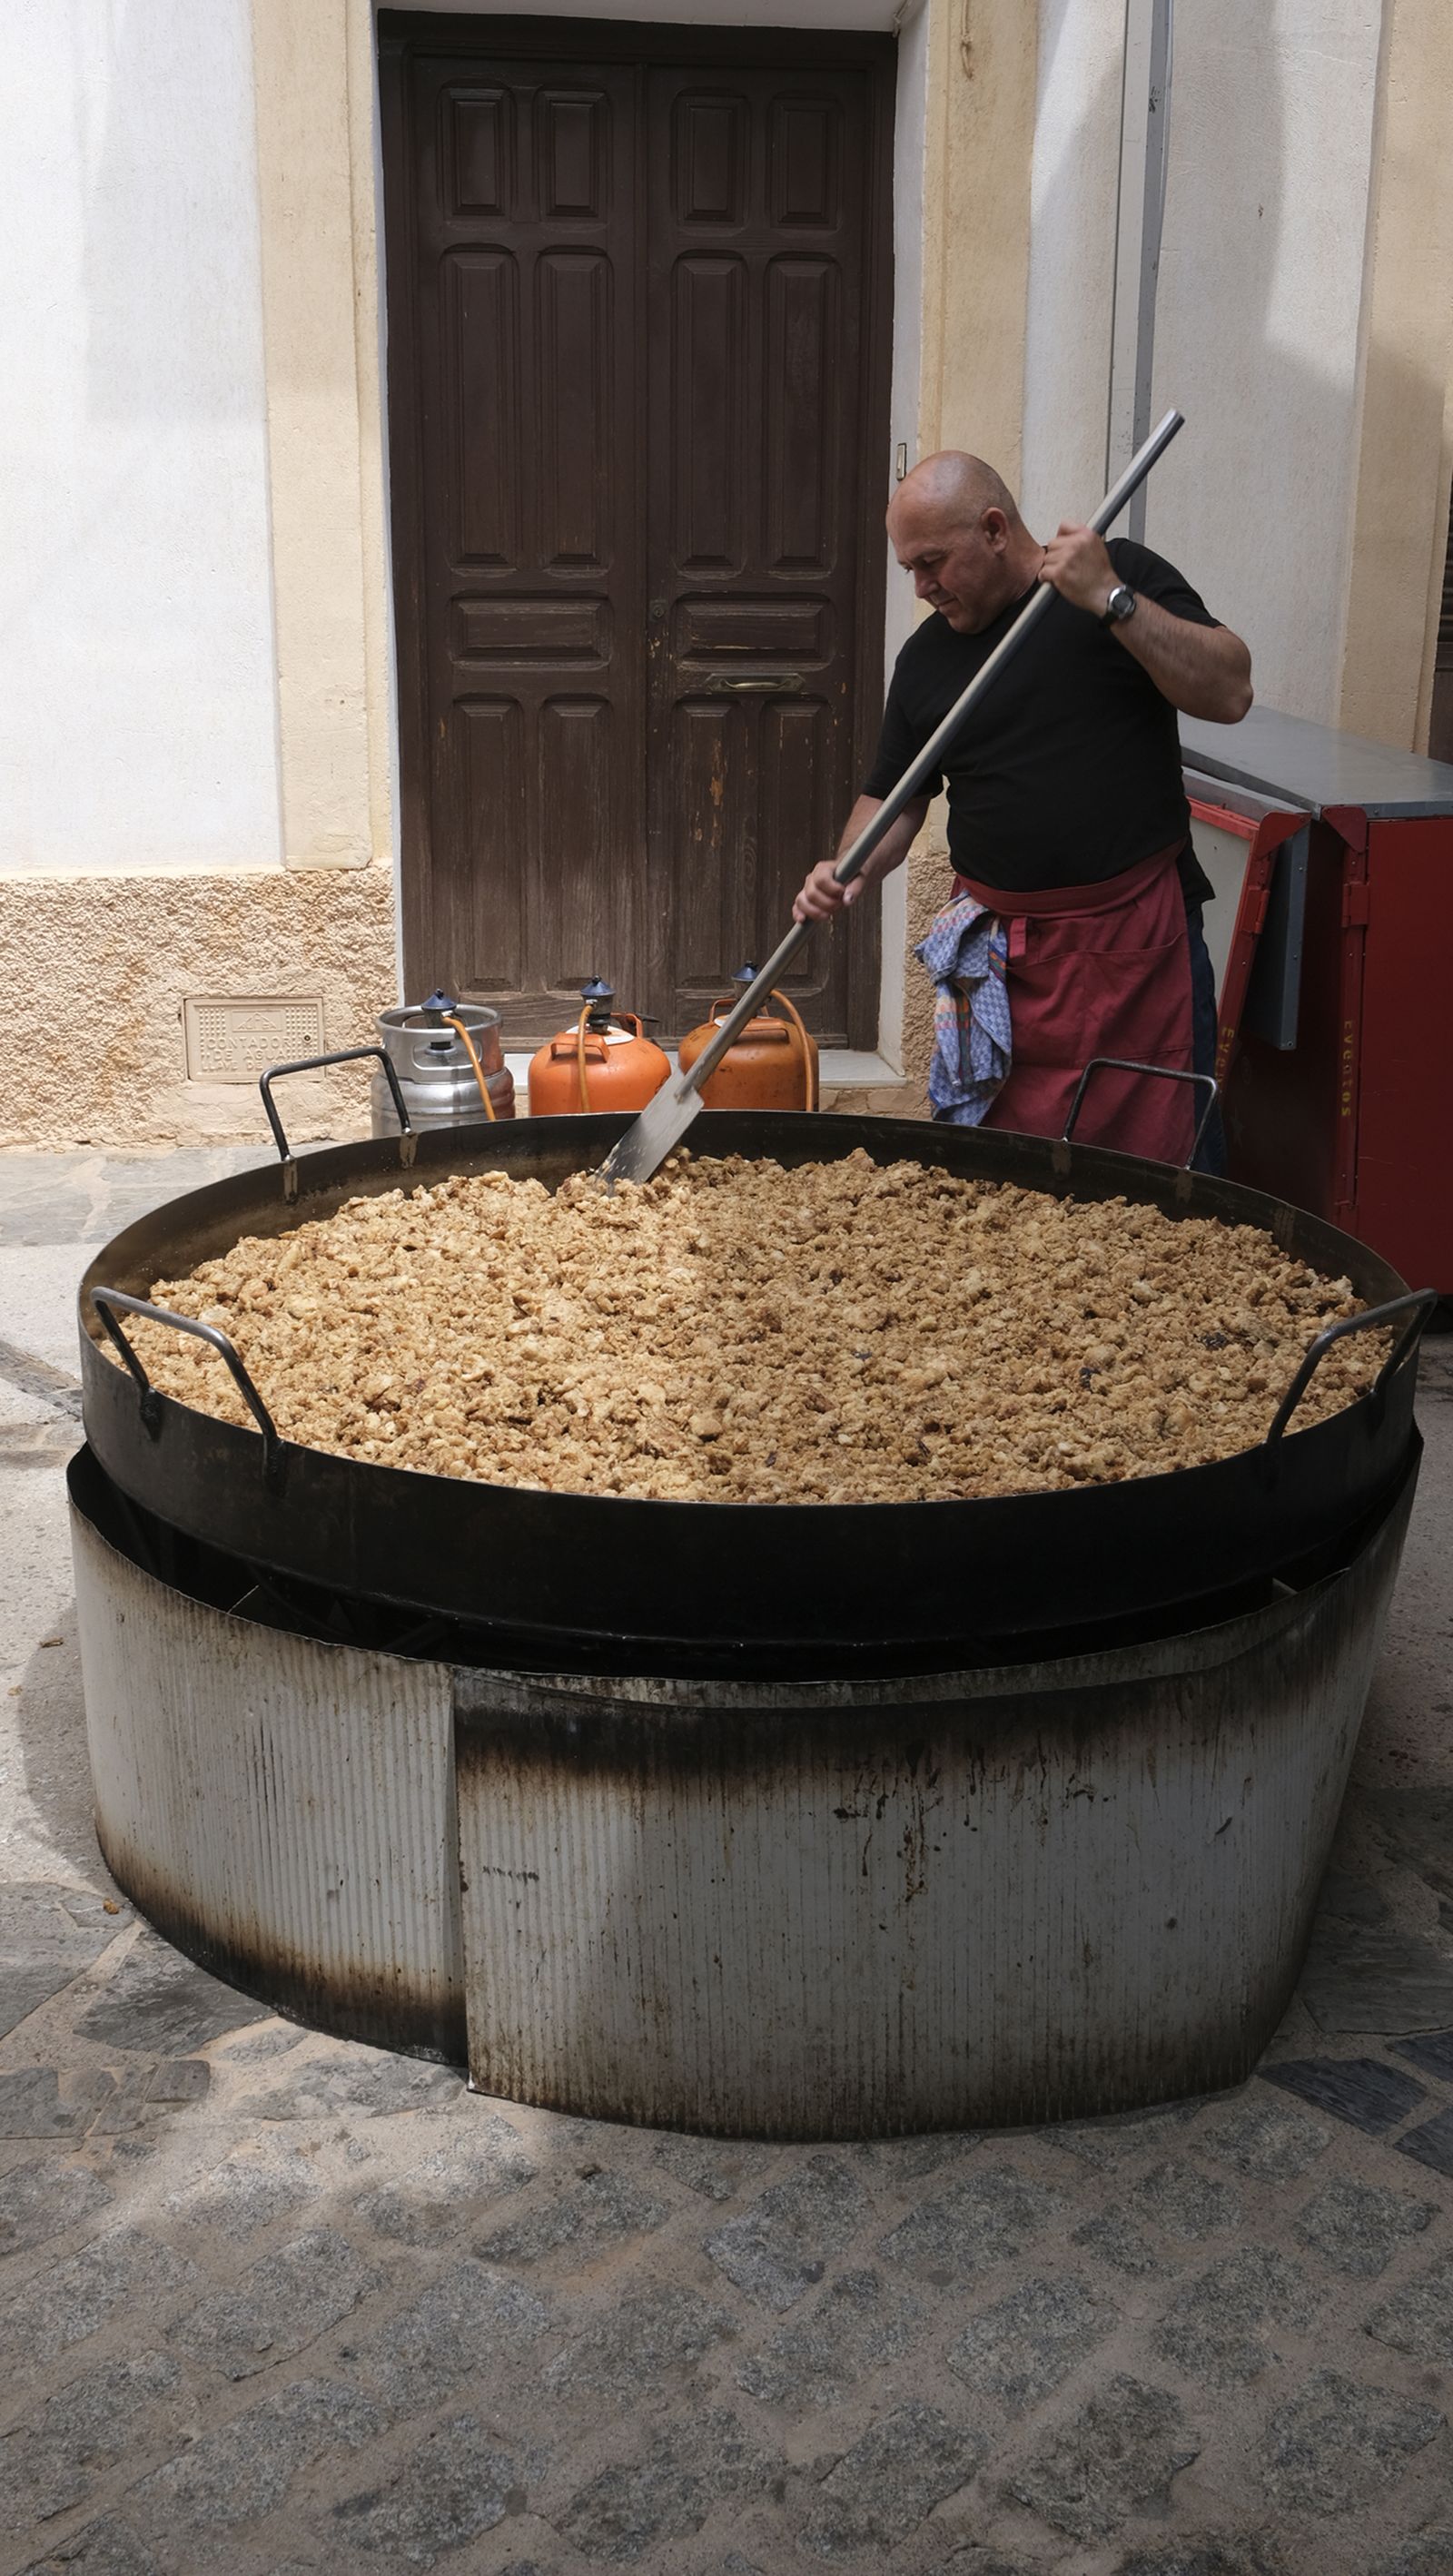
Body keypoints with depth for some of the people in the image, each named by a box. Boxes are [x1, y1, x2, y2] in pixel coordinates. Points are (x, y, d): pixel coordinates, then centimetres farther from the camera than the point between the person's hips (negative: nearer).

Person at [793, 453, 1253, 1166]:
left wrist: (1111, 600, -19)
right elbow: (892, 795, 16)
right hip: (1000, 952, 4)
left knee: (1156, 1158, 1)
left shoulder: (1125, 576, -1)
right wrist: (851, 871, -4)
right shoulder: (926, 655, 11)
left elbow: (1229, 693, -12)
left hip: (1136, 938, -3)